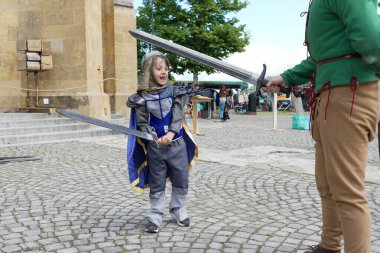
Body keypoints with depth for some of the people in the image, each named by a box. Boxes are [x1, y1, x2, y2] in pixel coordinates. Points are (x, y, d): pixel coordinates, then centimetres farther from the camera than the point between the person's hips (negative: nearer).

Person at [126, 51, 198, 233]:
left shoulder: (175, 92, -2)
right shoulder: (142, 98, -5)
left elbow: (178, 116, -11)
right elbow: (142, 124, -5)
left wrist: (171, 134, -26)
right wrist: (153, 138, -23)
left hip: (177, 144, 2)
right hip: (155, 148, -1)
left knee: (181, 181, 12)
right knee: (156, 185, 9)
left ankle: (179, 211, 33)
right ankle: (155, 217, 23)